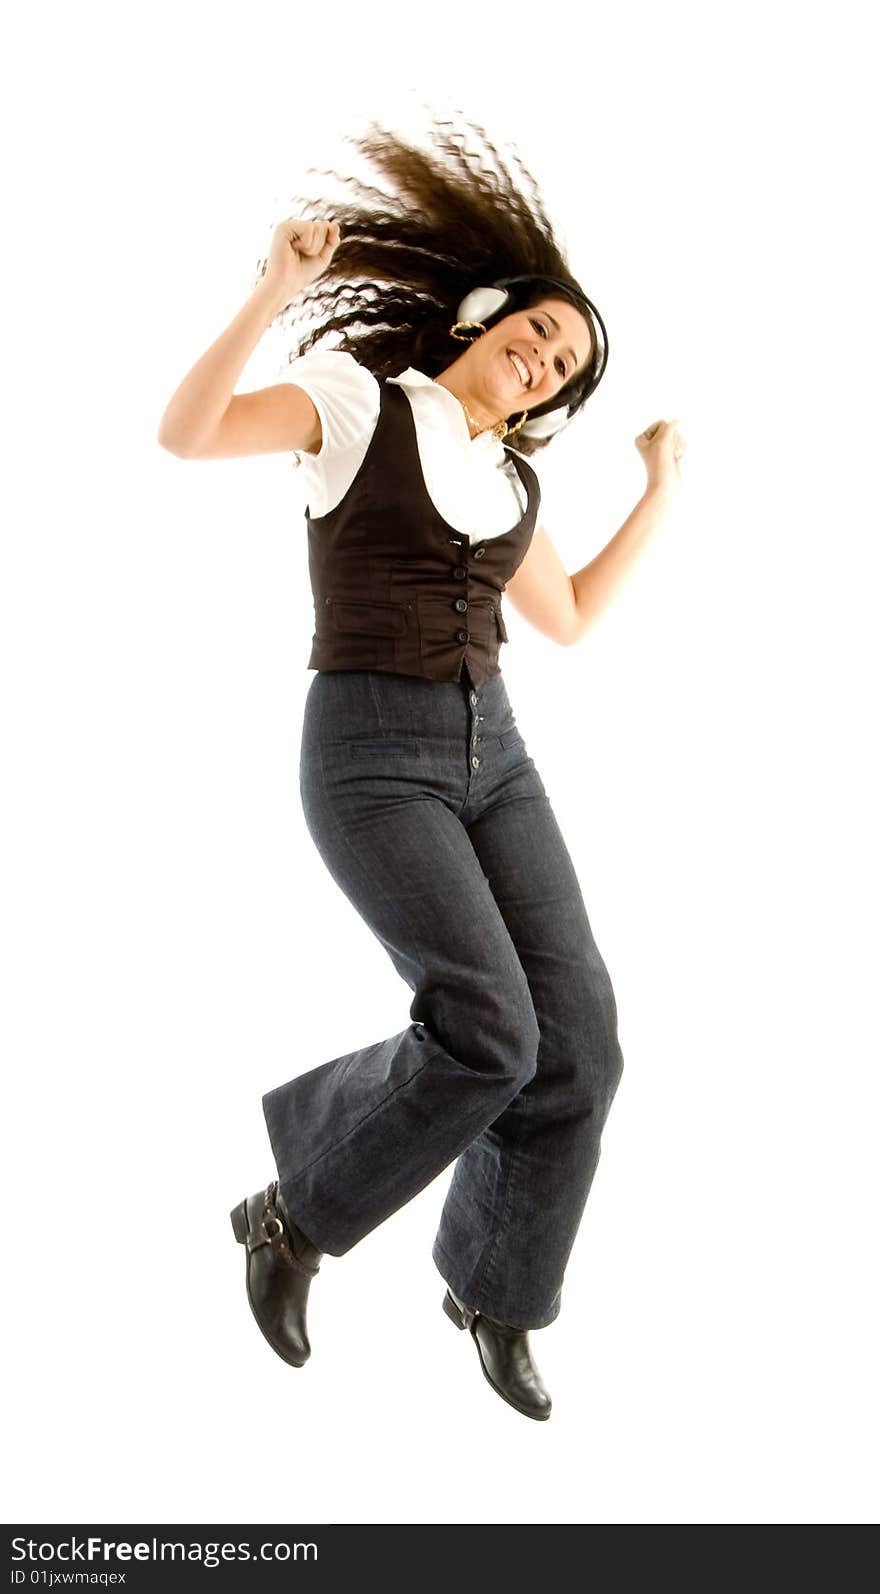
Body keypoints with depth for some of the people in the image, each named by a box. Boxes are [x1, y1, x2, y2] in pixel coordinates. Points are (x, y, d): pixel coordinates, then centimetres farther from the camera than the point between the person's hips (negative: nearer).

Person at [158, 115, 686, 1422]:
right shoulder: (357, 398, -1)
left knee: (578, 1039, -5)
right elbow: (186, 434, -14)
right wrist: (274, 291, -23)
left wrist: (661, 493, 25)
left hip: (491, 754, 7)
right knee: (488, 1029, -23)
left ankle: (496, 1291, 19)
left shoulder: (512, 483, 17)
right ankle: (297, 1216, 3)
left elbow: (568, 620, 28)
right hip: (370, 757, -6)